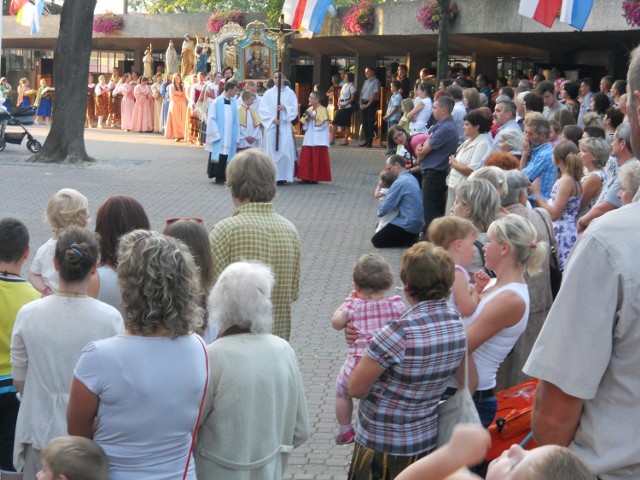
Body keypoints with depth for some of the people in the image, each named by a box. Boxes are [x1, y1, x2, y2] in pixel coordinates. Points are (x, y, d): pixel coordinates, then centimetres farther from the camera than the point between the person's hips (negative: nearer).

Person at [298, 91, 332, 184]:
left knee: (317, 159, -4)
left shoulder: (322, 110, -6)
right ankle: (307, 177, 7)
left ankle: (315, 177, 1)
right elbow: (304, 124, 17)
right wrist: (305, 118, -4)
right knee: (306, 158, 3)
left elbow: (323, 124, -14)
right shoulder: (309, 109, 14)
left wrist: (313, 117, -18)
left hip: (318, 140, -7)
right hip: (309, 139, 7)